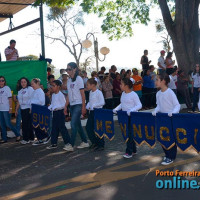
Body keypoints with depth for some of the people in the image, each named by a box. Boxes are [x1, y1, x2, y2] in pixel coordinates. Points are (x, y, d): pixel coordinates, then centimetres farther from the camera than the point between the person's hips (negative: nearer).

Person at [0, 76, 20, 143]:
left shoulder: (7, 88, -4)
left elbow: (10, 98, -7)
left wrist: (10, 108, -13)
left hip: (6, 109, -5)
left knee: (8, 124, -6)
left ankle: (17, 135, 10)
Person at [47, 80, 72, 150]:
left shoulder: (60, 95, -14)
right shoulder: (53, 95, 14)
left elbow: (64, 104, -19)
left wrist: (56, 107, -25)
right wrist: (49, 108, 3)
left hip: (60, 112, -9)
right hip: (54, 113, 9)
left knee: (62, 128, -7)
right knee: (54, 128, 12)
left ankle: (68, 143, -2)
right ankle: (54, 143, 20)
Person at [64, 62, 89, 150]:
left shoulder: (79, 79, -8)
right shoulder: (69, 80, 13)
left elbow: (82, 94, -11)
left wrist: (83, 107, -14)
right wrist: (66, 106, 14)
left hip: (78, 105, -8)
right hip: (72, 105, 8)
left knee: (73, 124, -11)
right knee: (78, 124, 12)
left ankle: (71, 145, -8)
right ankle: (85, 142, 22)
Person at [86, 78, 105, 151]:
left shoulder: (99, 92, -14)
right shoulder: (90, 92, 11)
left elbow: (102, 102, -21)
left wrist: (93, 106, -22)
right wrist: (88, 106, 3)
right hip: (91, 112, 9)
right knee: (88, 128, 8)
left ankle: (101, 145, 10)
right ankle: (94, 142, 24)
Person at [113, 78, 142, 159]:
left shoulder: (133, 94, -14)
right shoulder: (123, 94, 10)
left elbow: (139, 105, -15)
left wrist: (131, 110, -29)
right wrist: (116, 109, 2)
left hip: (132, 116, -8)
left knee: (130, 134, -6)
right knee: (128, 133, 13)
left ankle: (129, 152, 1)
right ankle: (133, 150, 24)